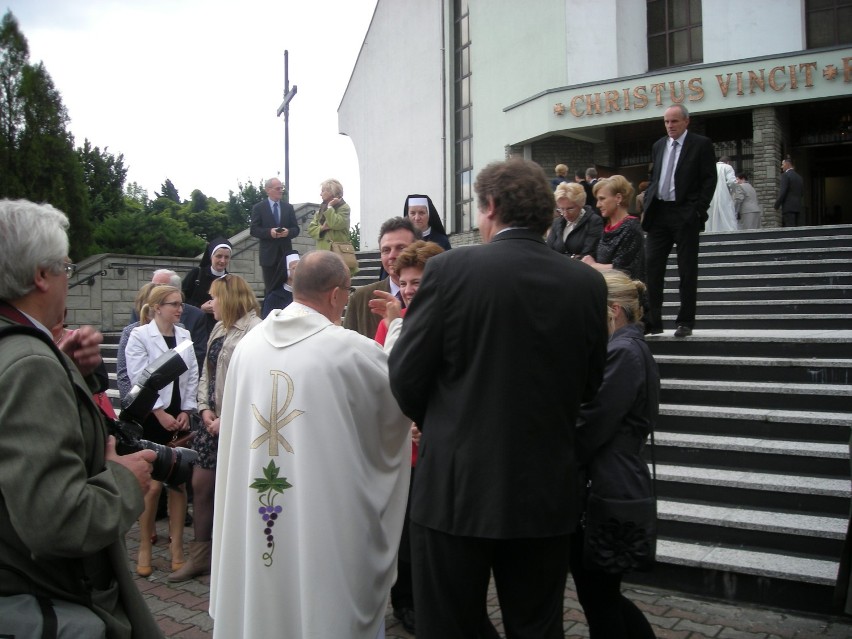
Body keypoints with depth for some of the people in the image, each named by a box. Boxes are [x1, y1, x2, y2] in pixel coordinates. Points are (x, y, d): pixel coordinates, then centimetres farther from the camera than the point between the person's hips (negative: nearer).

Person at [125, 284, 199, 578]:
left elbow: (192, 376, 5)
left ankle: (176, 547, 17)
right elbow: (139, 378, -10)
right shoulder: (139, 336, -5)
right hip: (151, 418, -4)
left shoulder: (185, 335, 7)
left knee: (178, 482, 6)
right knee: (154, 484, -1)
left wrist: (186, 412, -3)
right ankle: (145, 548, 17)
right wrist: (161, 413, -11)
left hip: (180, 417, 4)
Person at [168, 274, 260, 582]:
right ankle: (199, 556, 28)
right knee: (200, 485, 13)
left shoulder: (254, 331, -16)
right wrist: (205, 408, 3)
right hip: (214, 422, 9)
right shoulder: (219, 329, 13)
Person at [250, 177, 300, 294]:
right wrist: (269, 232, -21)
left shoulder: (289, 207, 11)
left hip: (285, 253, 2)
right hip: (268, 253, -2)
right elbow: (253, 230, -4)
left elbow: (296, 229, 8)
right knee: (270, 288, 3)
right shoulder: (258, 208, 2)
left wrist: (288, 232, -15)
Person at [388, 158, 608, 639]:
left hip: (456, 487, -3)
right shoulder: (587, 282, -3)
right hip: (547, 495, 3)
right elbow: (589, 386, 6)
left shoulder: (449, 269, -12)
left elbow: (405, 376, -8)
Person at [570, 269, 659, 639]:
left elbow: (589, 429, -19)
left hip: (608, 491, -10)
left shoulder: (623, 353, -18)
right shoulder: (628, 348, 14)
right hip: (613, 487, 10)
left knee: (598, 599, 5)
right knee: (602, 595, 19)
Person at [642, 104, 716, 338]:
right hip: (658, 213, 5)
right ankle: (652, 320, 6)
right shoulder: (658, 145, 15)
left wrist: (699, 211, -13)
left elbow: (709, 179, -5)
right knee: (652, 266, 1)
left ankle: (685, 322, 9)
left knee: (687, 270, 2)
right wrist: (647, 207, 9)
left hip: (685, 214, -5)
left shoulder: (701, 144, 0)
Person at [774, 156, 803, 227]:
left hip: (788, 207, -8)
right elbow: (801, 193, 17)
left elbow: (783, 192, -14)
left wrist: (777, 205, -7)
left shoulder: (785, 175, -7)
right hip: (797, 207, 8)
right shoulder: (799, 177, 17)